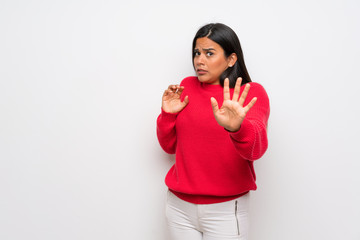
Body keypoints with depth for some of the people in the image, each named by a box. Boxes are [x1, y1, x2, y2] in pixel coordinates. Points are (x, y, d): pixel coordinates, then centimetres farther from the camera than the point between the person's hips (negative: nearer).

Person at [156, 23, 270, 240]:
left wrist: (237, 128, -43)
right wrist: (168, 114, -6)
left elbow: (256, 148, -23)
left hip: (225, 211, -3)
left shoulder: (251, 93, -6)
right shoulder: (187, 87, 4)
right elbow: (170, 146, 10)